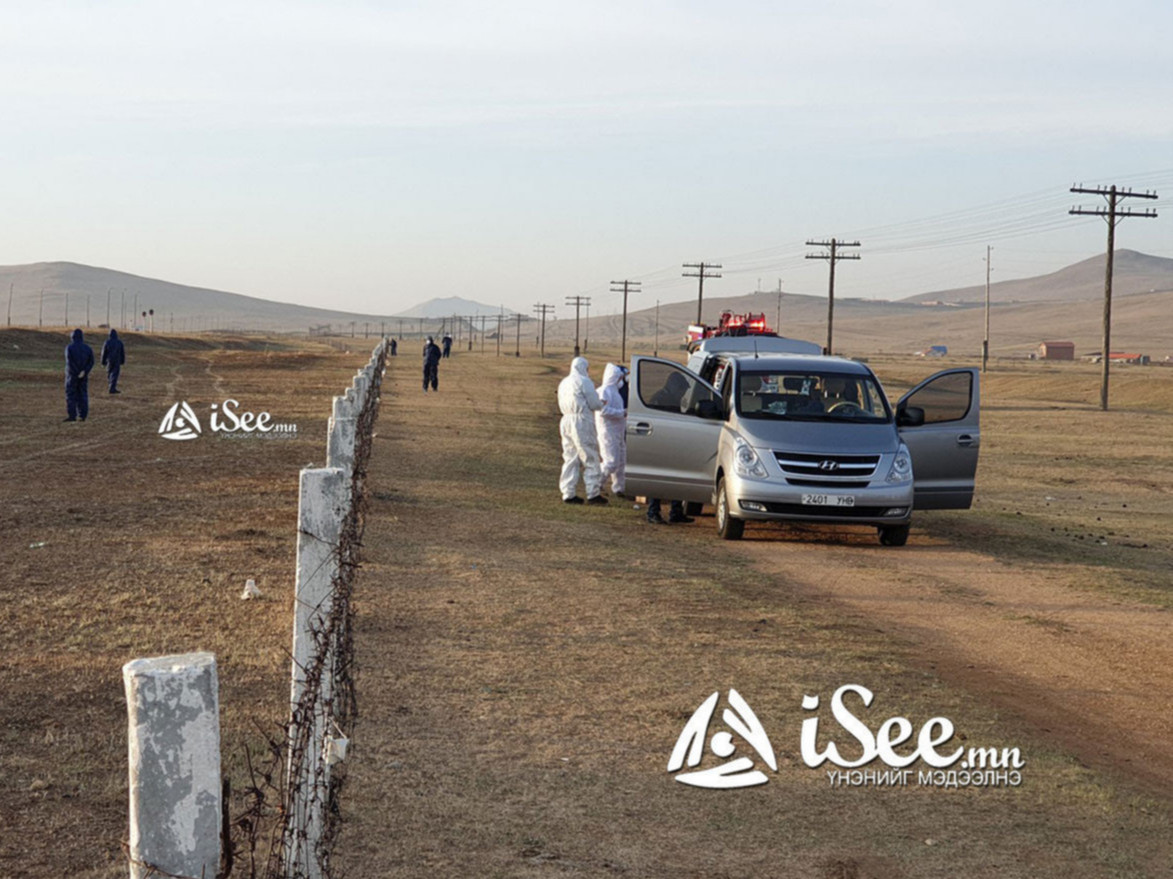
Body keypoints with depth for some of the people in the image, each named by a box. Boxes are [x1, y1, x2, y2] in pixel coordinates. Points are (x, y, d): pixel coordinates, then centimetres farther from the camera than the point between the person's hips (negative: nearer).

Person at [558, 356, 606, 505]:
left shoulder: (563, 383, 16)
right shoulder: (584, 381, -10)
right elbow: (594, 404, -11)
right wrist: (601, 404, 13)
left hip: (566, 420, 8)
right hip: (582, 422, -8)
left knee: (570, 458, 11)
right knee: (590, 458, -1)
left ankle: (568, 493, 9)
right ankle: (593, 493, -1)